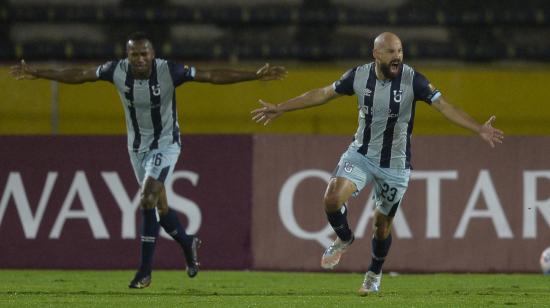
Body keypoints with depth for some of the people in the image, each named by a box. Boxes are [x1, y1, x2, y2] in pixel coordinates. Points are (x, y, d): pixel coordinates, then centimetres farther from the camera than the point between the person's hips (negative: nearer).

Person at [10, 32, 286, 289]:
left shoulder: (169, 71, -23)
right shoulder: (117, 70, -14)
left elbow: (212, 76, -21)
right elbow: (78, 75, -2)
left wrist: (256, 76, -27)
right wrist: (36, 73, 3)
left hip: (165, 144, -4)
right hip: (137, 146, 4)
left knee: (147, 202, -17)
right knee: (158, 205, 11)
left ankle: (145, 272, -11)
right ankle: (188, 244, 39)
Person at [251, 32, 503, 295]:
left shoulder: (412, 80, -17)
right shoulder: (359, 76, -9)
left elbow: (444, 106, -18)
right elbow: (323, 94, 4)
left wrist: (478, 129, -31)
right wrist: (280, 109, 8)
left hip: (395, 164, -1)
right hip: (361, 154, 1)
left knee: (382, 225, 9)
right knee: (332, 199, -22)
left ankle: (374, 274, 36)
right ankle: (343, 239, 11)